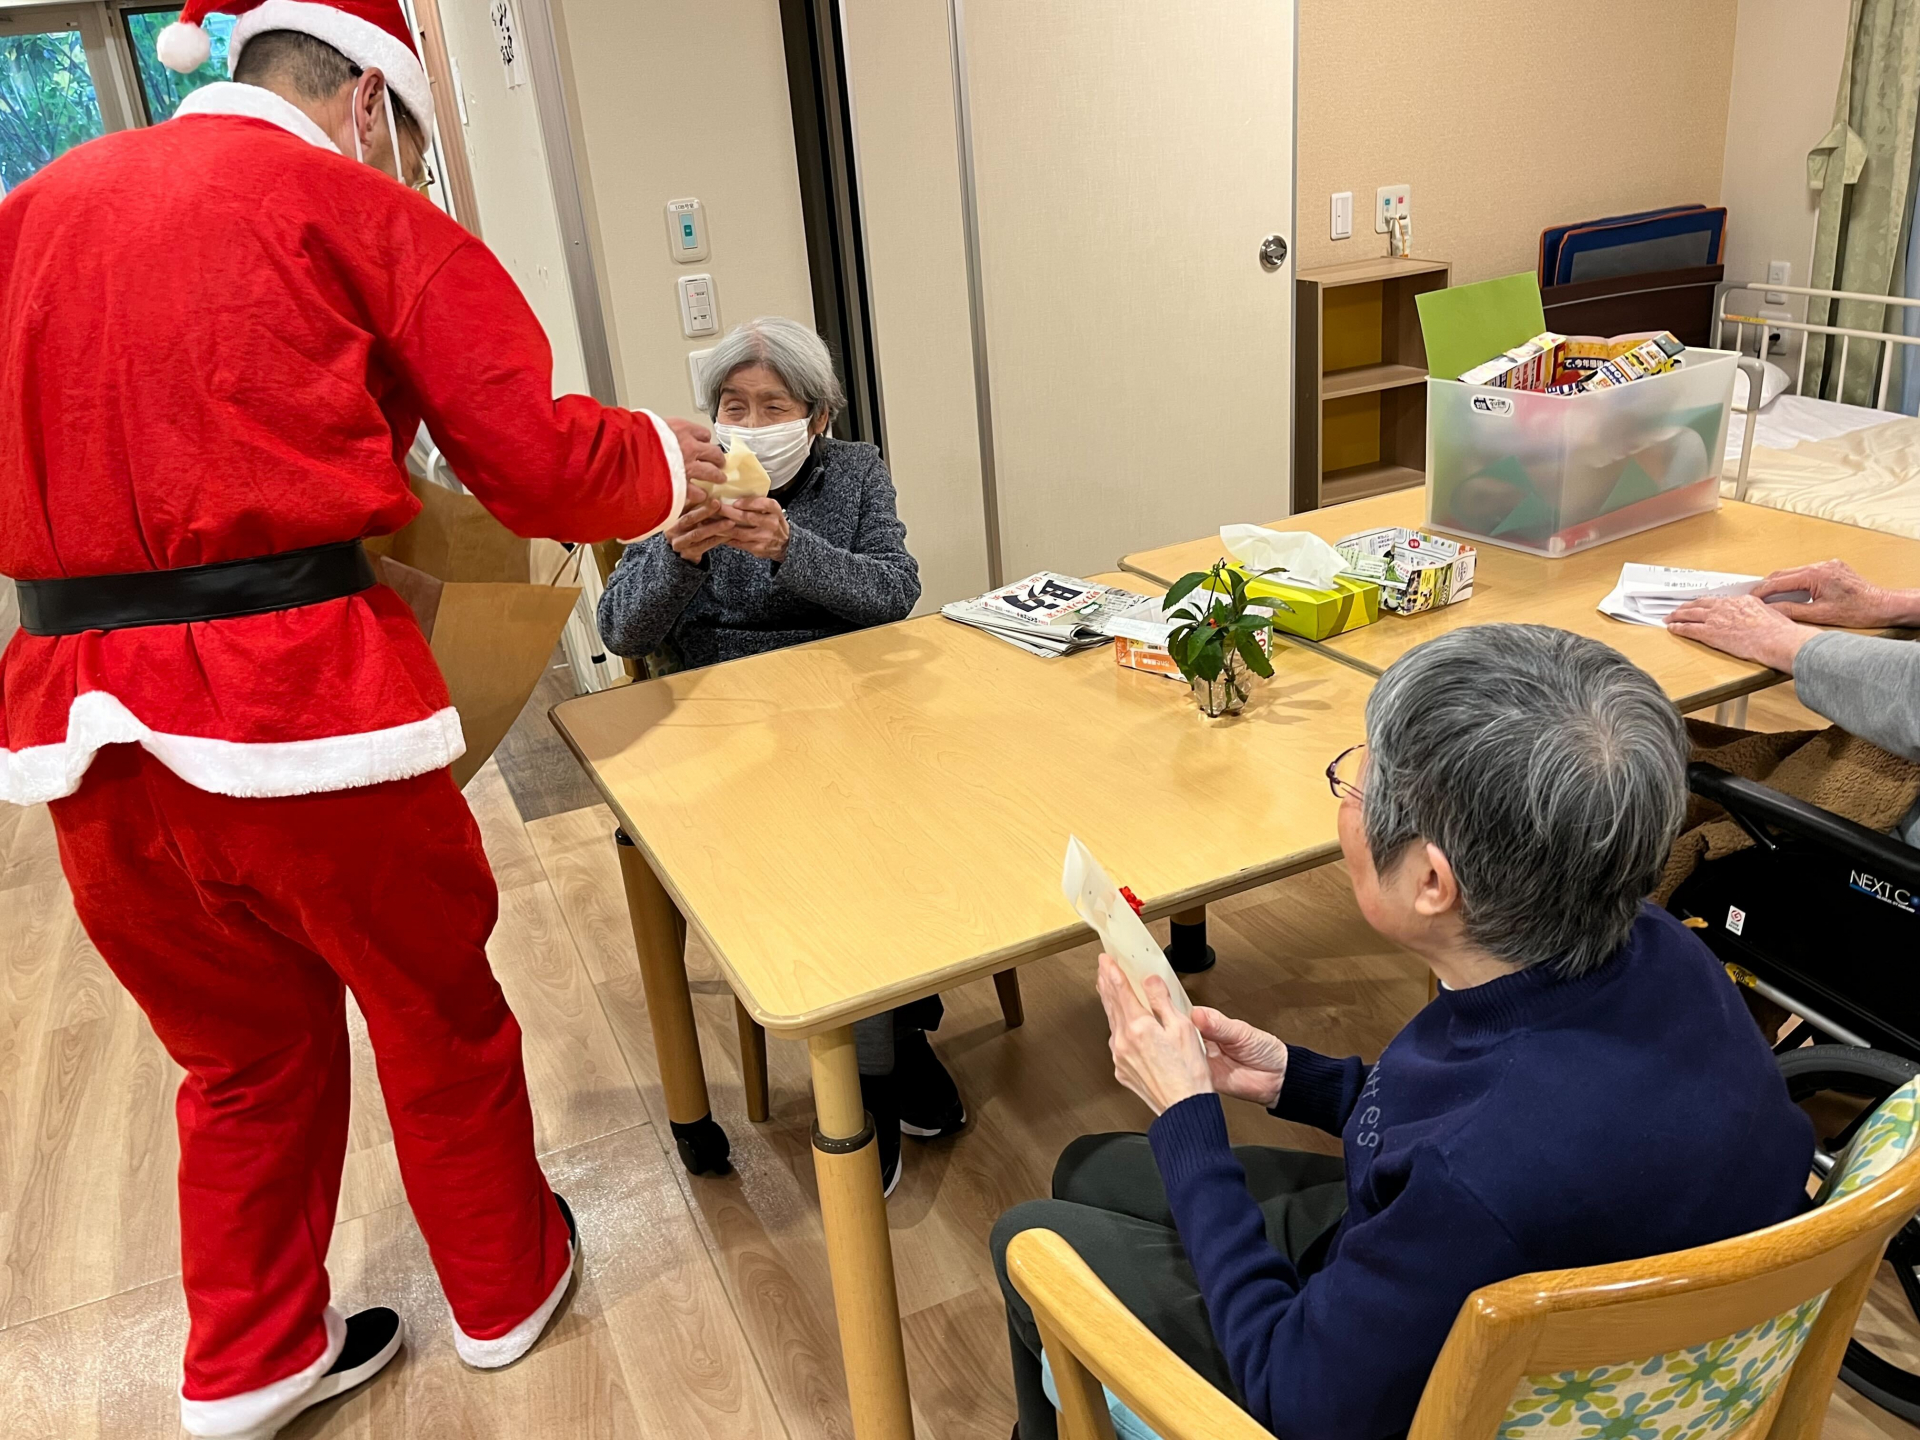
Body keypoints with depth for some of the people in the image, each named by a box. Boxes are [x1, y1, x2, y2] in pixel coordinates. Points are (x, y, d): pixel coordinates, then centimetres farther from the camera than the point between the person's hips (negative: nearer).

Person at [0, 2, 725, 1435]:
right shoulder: (357, 212, -3)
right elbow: (539, 461, -6)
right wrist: (661, 459, 12)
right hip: (292, 696, -5)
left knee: (245, 1047, 22)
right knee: (437, 1010, 17)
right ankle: (506, 1283, 37)